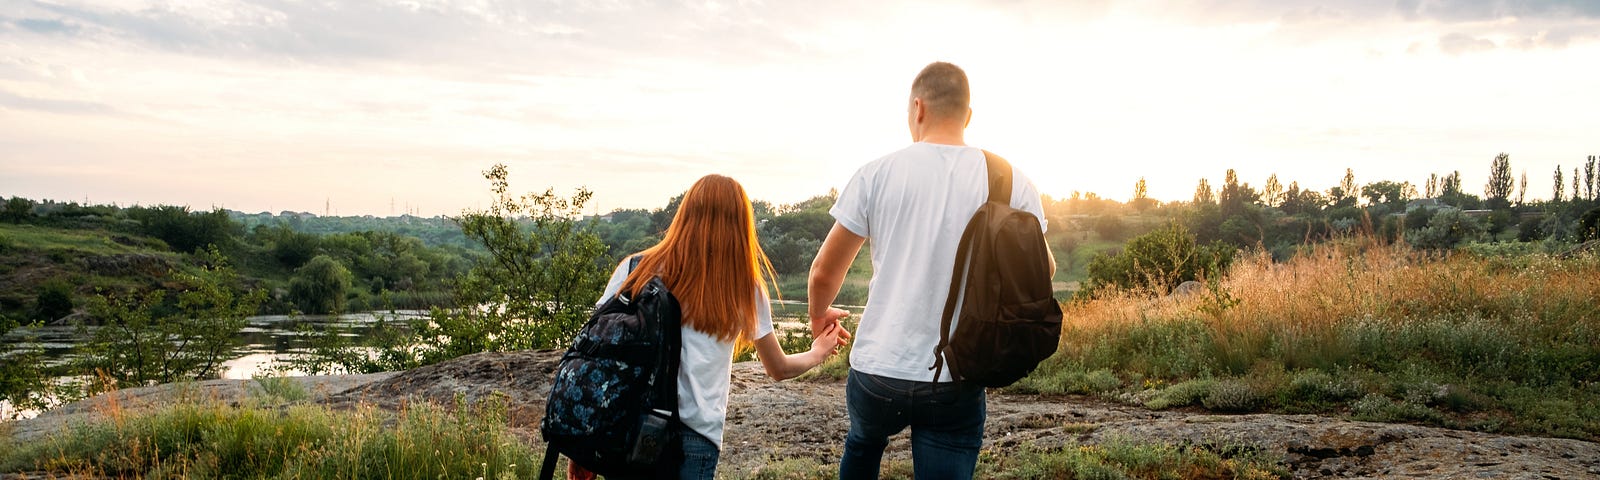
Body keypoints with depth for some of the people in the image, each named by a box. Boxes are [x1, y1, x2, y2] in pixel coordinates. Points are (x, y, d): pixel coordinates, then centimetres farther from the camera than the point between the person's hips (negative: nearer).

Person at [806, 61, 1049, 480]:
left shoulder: (877, 174, -6)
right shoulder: (1012, 183, -4)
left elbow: (824, 272, 1)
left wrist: (819, 314, 22)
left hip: (877, 373, 1)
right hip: (958, 386, 0)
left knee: (862, 445, 31)